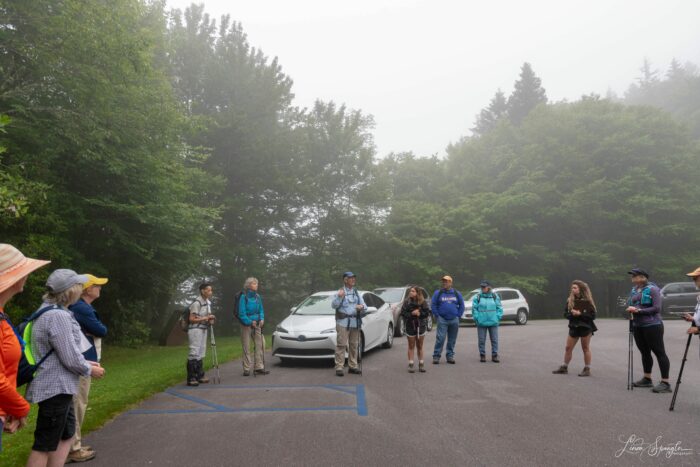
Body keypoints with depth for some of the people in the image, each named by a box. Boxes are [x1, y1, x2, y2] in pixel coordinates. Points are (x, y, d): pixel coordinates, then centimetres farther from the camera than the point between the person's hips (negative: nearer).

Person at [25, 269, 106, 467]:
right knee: (45, 445, 0)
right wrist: (89, 370, -5)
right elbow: (70, 358, -22)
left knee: (66, 436, 19)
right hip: (55, 388, -11)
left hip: (58, 386, 11)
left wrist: (86, 363, 13)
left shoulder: (52, 310, 11)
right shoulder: (58, 316, -24)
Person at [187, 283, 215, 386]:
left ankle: (200, 376, 19)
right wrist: (206, 318, -21)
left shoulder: (208, 302, 10)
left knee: (201, 354, 12)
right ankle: (191, 378, -6)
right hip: (195, 330, -9)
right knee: (194, 353, -10)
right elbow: (192, 319, -18)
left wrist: (210, 320, 2)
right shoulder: (197, 303, -17)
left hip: (203, 329, 9)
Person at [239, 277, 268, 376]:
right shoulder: (244, 297, -11)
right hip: (246, 324, -5)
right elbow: (241, 313, -13)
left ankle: (259, 367, 8)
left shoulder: (258, 296, 6)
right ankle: (246, 369, 9)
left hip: (257, 324, 5)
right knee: (246, 347, 1)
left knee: (260, 345, 1)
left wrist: (262, 319, -3)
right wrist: (250, 322, -14)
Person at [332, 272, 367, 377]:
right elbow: (334, 305, -11)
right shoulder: (340, 292, 0)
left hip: (355, 322, 5)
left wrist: (362, 307, -10)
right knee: (341, 345, -8)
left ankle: (353, 366, 19)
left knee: (354, 345, 10)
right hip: (343, 322, -5)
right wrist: (339, 297, -29)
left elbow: (364, 306, 14)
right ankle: (339, 367, -6)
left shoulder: (357, 293, 16)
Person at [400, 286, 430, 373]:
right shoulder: (406, 302, -6)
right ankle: (411, 365, 9)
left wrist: (419, 313, -20)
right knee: (411, 346, 6)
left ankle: (421, 364, 19)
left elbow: (427, 313, -5)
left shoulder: (423, 302, -4)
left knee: (420, 346, 11)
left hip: (421, 326, 1)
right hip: (410, 326, -1)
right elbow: (403, 314, -9)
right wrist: (412, 314, -22)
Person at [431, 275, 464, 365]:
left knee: (452, 339, 8)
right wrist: (437, 315, -5)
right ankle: (436, 356, -5)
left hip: (454, 320, 3)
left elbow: (461, 305, 13)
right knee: (440, 338, -10)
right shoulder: (438, 293, 2)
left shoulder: (456, 294, 9)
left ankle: (450, 356, 18)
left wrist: (458, 315, 3)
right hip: (442, 320, -3)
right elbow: (433, 305, 2)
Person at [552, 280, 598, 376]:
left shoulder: (587, 301, -10)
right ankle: (564, 368, 19)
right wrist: (572, 314, -15)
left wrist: (580, 314, -21)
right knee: (568, 348, 9)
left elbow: (592, 315, -12)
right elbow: (565, 314, 5)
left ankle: (587, 369, 15)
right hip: (573, 327, 5)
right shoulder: (570, 300, 4)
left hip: (585, 327, -5)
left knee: (585, 348, 5)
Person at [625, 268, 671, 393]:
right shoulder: (634, 290, 11)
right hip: (637, 326, 8)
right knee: (644, 352, 15)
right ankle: (647, 379, 26)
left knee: (659, 352, -4)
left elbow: (656, 308, -17)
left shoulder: (652, 289, -11)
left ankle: (665, 383, -3)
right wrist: (631, 312, 0)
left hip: (652, 325, -8)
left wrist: (638, 310, -19)